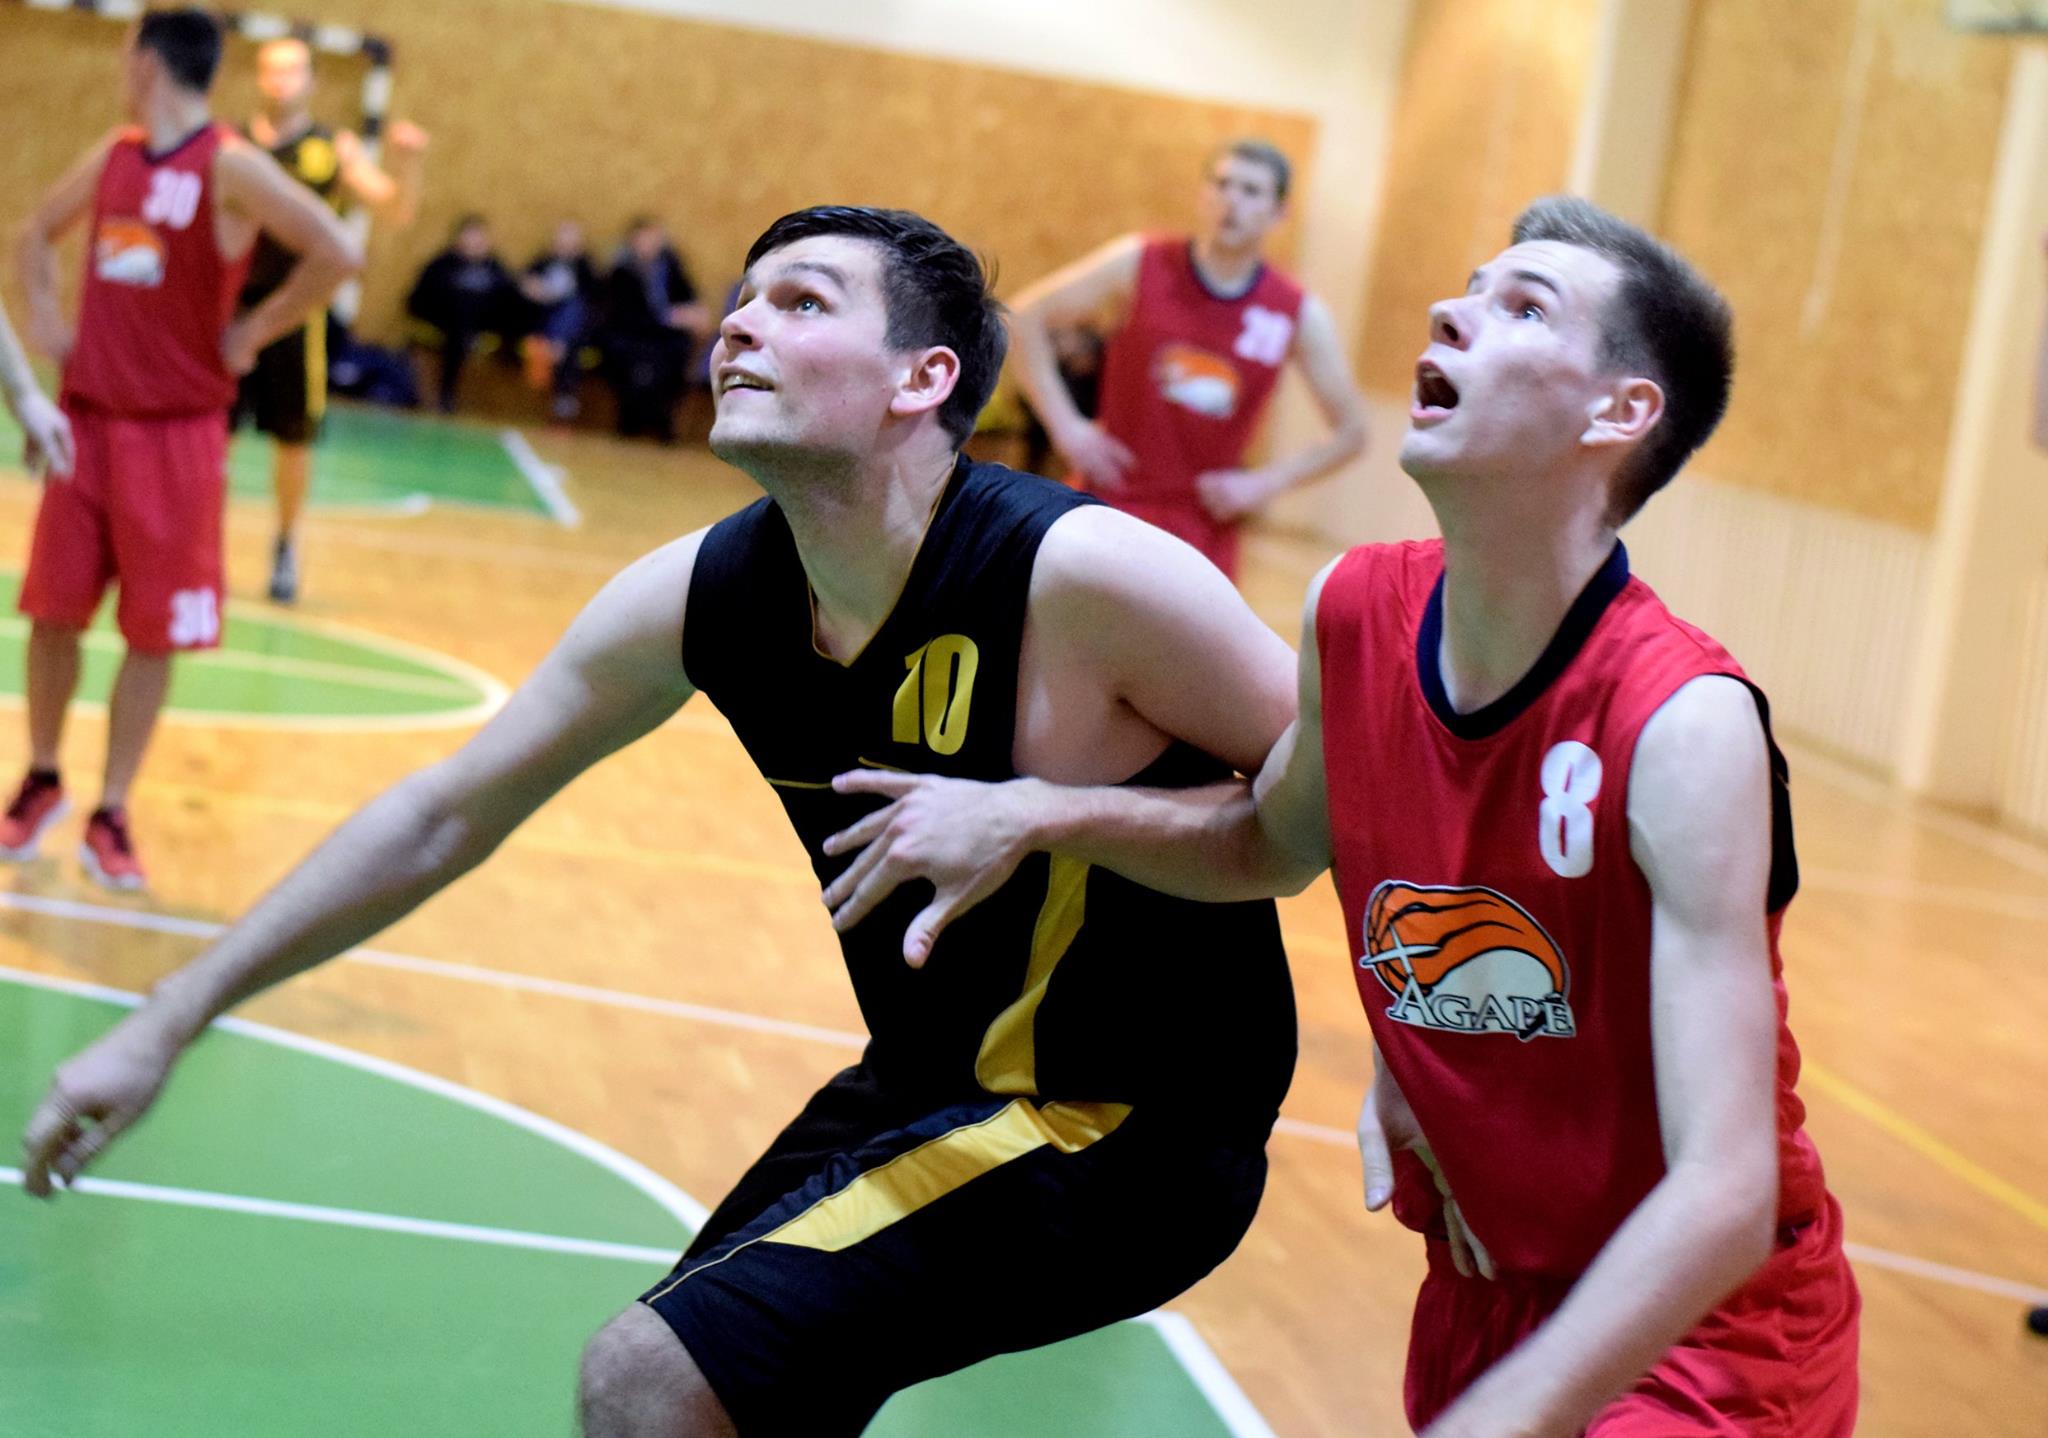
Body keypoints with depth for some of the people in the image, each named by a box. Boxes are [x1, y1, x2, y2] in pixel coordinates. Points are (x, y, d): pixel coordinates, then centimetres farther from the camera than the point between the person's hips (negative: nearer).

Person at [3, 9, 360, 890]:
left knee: (154, 635, 2)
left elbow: (337, 255, -22)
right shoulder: (112, 156, 8)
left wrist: (254, 333, -15)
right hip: (86, 418, 5)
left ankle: (111, 816, 12)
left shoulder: (230, 167, -13)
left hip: (177, 434, -5)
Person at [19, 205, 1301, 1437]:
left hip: (1126, 1133, -7)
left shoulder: (1082, 575, -24)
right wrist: (167, 1023, 5)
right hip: (928, 1085, 7)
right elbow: (445, 814, 3)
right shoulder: (703, 596, -6)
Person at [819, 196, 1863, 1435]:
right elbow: (1278, 840, 15)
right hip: (1481, 1293, 6)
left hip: (1703, 1332, -6)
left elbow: (1725, 1195, -30)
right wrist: (1040, 815, 0)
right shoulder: (1356, 613, -7)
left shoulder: (1685, 725, -25)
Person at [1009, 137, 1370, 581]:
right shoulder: (1139, 265, -5)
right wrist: (1065, 425, -7)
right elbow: (1028, 317, 1)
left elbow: (1351, 431, 5)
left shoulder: (1300, 316, -2)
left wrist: (1265, 482, -6)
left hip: (1206, 522, 1)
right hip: (1112, 500, -1)